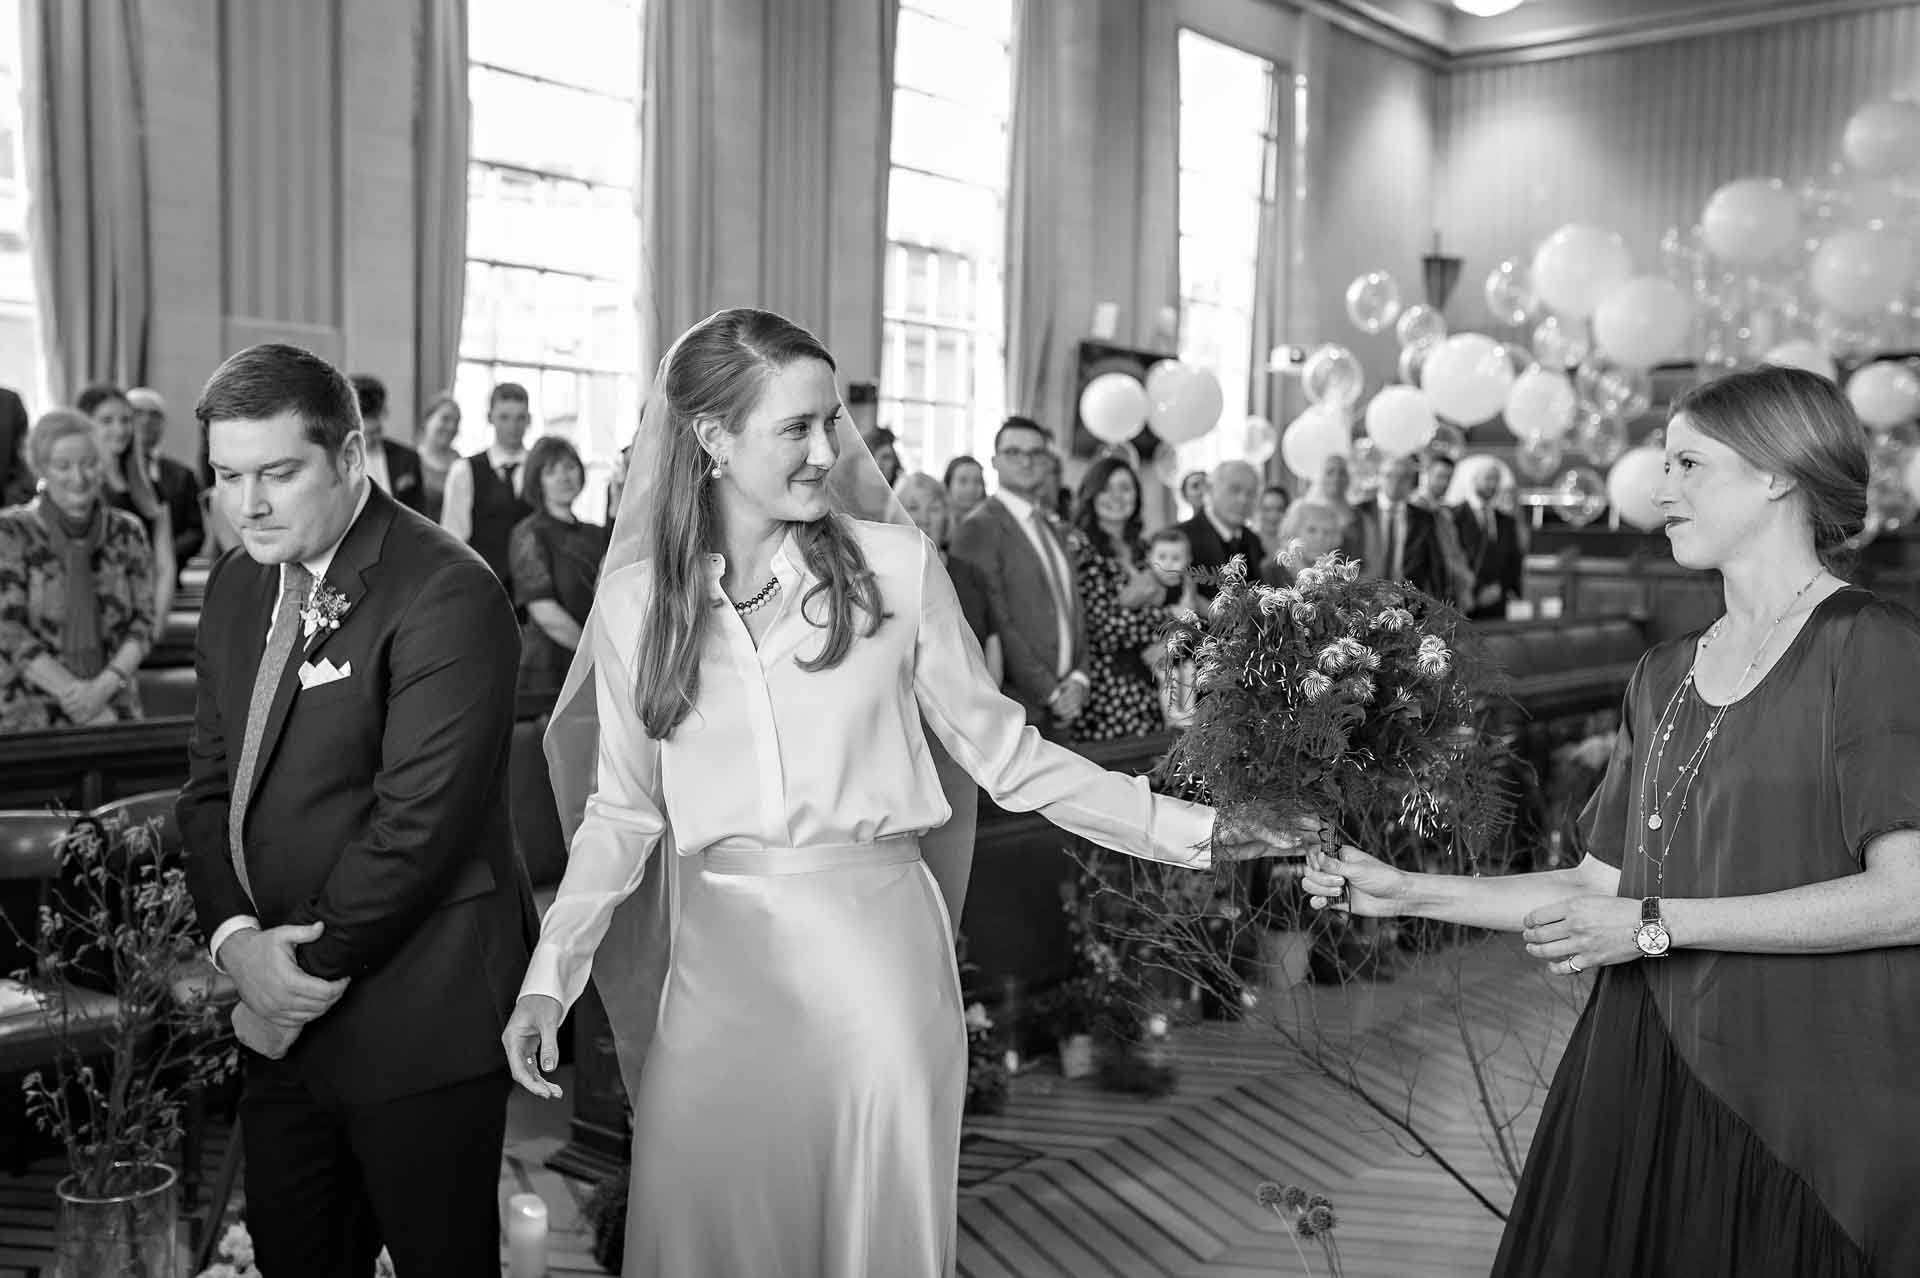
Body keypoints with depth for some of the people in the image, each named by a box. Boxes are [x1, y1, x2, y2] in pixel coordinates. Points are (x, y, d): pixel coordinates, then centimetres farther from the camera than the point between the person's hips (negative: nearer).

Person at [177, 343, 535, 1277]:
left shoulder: (447, 594, -18)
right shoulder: (238, 584, 9)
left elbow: (419, 818, -21)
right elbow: (211, 781, 10)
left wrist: (315, 971, -13)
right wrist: (235, 937, -6)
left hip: (419, 1024, -7)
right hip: (282, 1023, 7)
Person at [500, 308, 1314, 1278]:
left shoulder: (895, 565, -6)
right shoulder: (636, 599, 1)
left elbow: (1002, 751, 1)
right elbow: (622, 810, 7)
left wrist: (1189, 830, -4)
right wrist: (549, 975, -1)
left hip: (874, 956, -1)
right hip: (717, 968, 2)